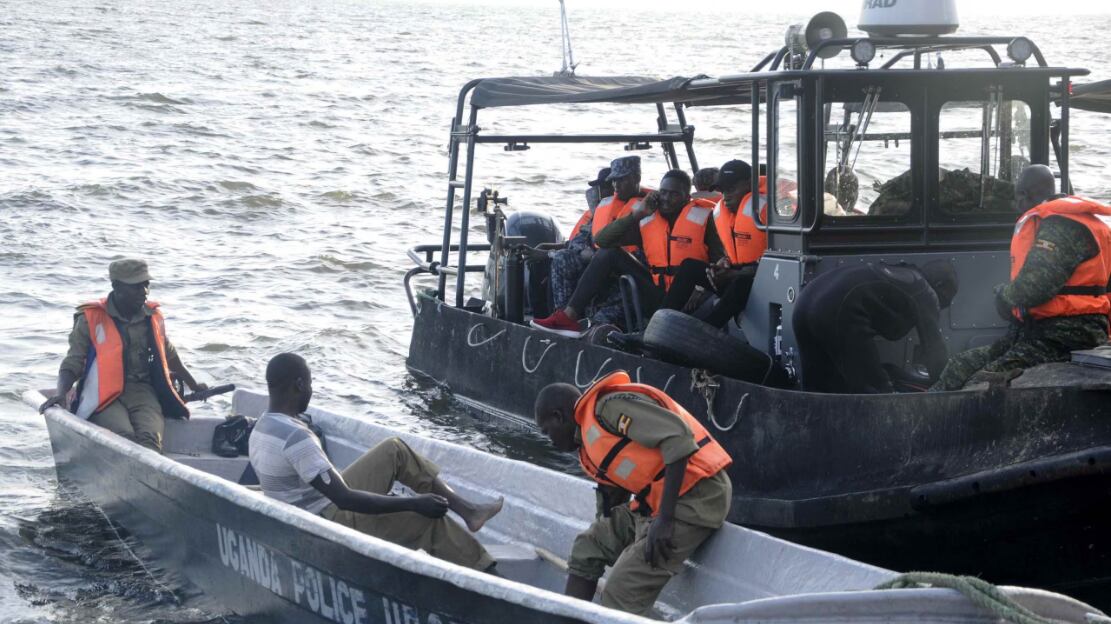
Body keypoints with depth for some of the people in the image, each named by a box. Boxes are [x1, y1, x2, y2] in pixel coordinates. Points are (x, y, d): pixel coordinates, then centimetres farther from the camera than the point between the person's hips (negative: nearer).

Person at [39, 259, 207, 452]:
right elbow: (72, 364, 1)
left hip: (142, 392, 2)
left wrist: (193, 385, 45)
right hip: (104, 396, -2)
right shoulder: (91, 319, 2)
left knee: (149, 438, -32)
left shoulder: (153, 316, 14)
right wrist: (60, 394, -19)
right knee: (124, 437, -35)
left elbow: (169, 355, 32)